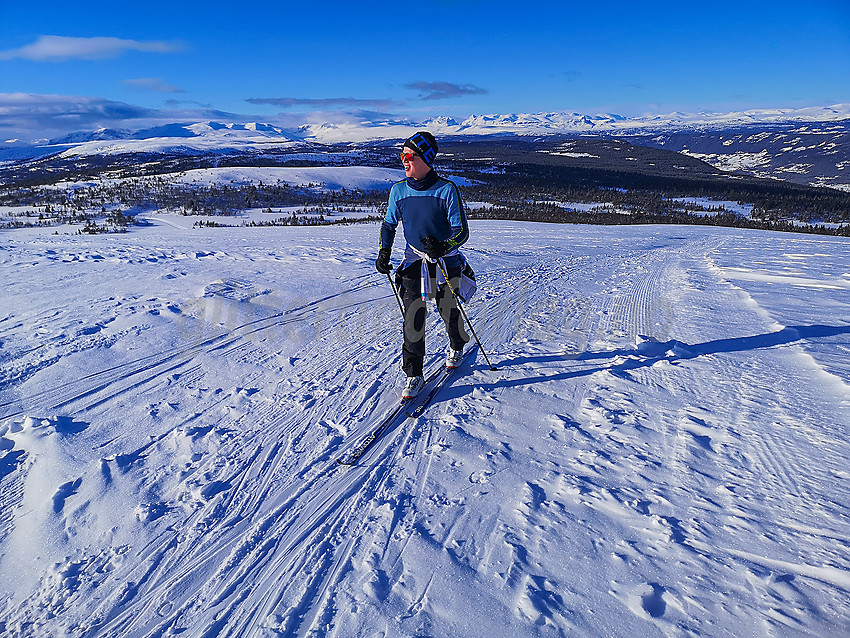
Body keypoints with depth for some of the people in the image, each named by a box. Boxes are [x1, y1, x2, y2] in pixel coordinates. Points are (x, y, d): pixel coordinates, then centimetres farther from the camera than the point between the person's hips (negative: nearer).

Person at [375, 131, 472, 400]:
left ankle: (457, 347, 44)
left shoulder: (447, 190, -14)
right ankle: (413, 374, 3)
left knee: (449, 311, 10)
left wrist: (442, 246, -34)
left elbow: (461, 231, -15)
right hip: (414, 260, 2)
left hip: (446, 261, -2)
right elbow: (389, 224, 12)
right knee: (413, 316, -7)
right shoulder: (398, 190, -2)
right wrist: (383, 252, 0)